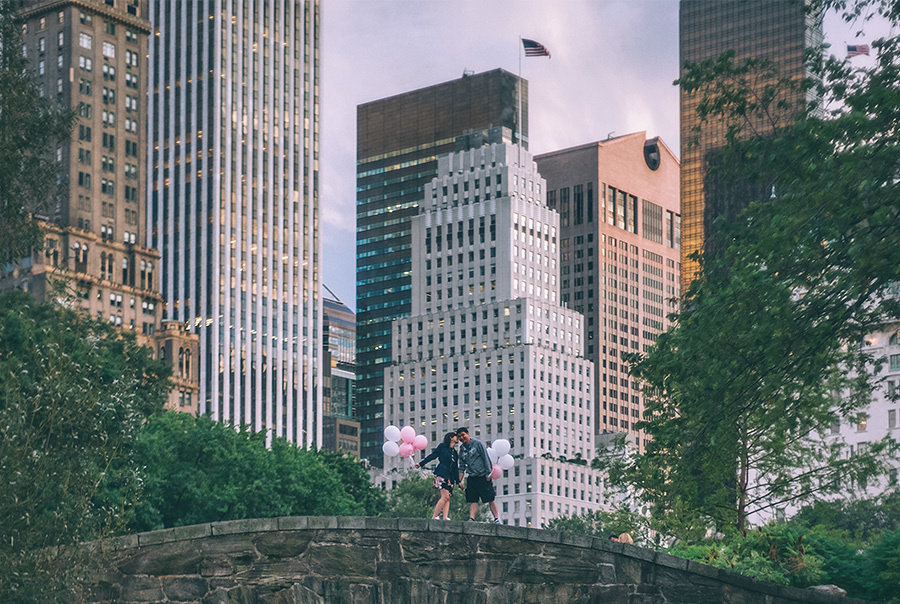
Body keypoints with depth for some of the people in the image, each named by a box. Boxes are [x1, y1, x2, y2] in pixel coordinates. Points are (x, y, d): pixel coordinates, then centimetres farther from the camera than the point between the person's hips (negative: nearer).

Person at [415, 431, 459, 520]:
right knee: (445, 496, -19)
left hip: (450, 477, 7)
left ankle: (445, 518, -17)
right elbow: (432, 456, 7)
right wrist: (421, 463, 1)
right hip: (441, 474, -7)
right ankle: (434, 517, -17)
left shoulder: (455, 453, 23)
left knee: (447, 498, -6)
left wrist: (458, 481, 17)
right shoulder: (442, 447, 8)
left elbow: (456, 468, 23)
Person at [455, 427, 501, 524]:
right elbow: (462, 467, 16)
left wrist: (488, 473, -11)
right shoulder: (462, 450, 13)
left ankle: (497, 519, -2)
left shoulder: (477, 444, -3)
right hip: (471, 478, 5)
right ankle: (471, 519, -10)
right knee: (473, 500, -3)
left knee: (490, 499, -4)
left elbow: (486, 458, -6)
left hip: (483, 477, -5)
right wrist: (460, 480, 7)